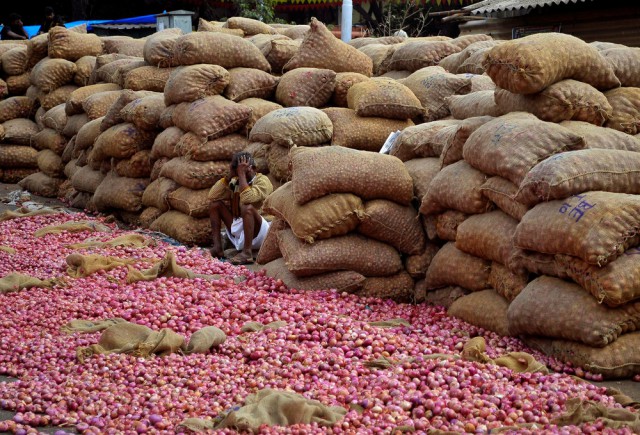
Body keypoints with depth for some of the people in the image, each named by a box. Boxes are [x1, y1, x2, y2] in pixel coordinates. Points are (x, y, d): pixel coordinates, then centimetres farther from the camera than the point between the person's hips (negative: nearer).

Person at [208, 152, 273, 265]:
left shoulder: (262, 181, -10)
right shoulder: (235, 183, 11)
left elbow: (247, 198, -30)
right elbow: (212, 196, 0)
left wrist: (241, 174, -21)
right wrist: (229, 176, -6)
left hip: (258, 231, -7)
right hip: (238, 230, 7)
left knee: (248, 207, -33)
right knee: (215, 203, 3)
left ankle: (247, 252, -34)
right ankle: (217, 247, -8)